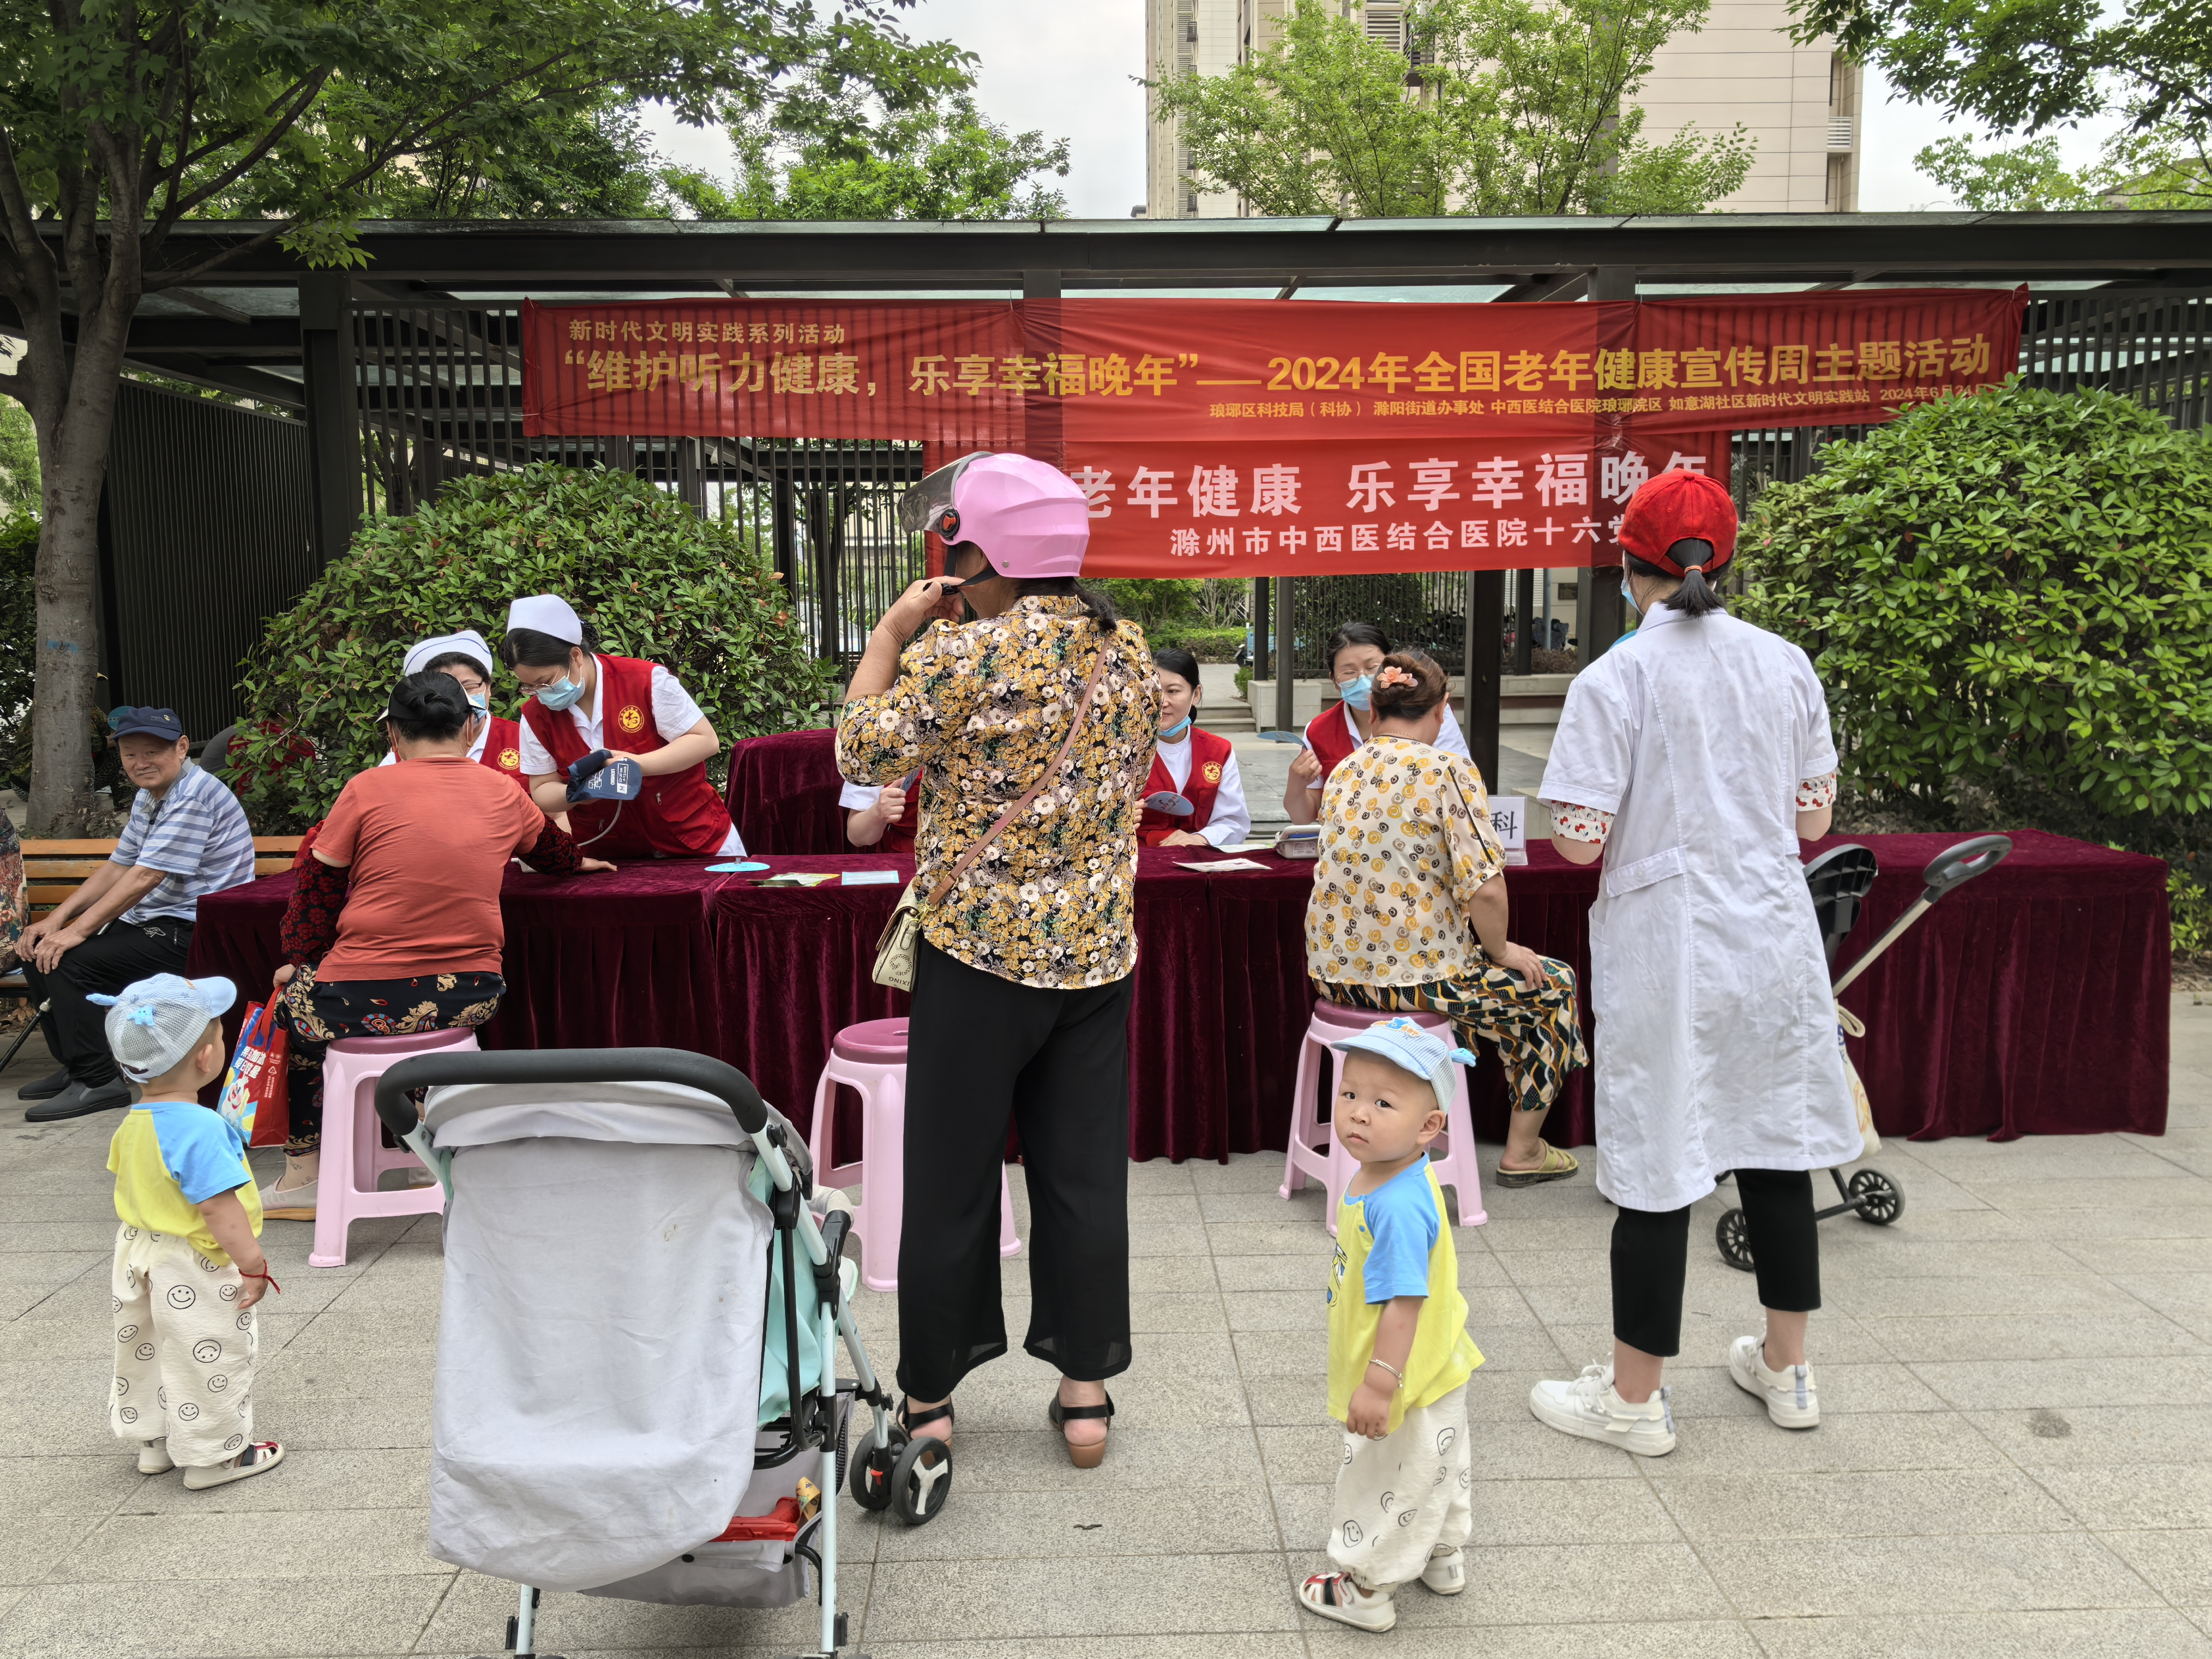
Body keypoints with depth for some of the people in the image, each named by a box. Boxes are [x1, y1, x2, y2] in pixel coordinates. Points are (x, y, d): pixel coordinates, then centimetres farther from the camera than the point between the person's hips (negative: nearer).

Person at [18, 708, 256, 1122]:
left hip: (191, 930, -10)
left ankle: (99, 1083, -11)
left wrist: (78, 931, -21)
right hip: (146, 921, 10)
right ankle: (75, 1067, 18)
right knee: (39, 954, 7)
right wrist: (55, 919, 4)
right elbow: (118, 867, 15)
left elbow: (146, 876, -24)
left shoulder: (194, 796, -19)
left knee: (67, 962, -21)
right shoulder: (148, 796, 14)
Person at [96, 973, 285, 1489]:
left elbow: (130, 1186, 12)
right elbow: (220, 1208, -30)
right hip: (194, 1272, -9)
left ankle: (151, 1440, 40)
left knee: (144, 1351, 23)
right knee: (209, 1359, 7)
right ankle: (213, 1455, 19)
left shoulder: (133, 1122, -2)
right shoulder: (201, 1129, -31)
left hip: (139, 1255, 9)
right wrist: (253, 1265, -22)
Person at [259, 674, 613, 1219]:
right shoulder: (503, 794, 7)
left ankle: (302, 1175, 29)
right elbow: (556, 853, 26)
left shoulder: (368, 789, -3)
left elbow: (317, 885, 4)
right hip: (473, 997, 4)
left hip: (366, 1001, -3)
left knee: (294, 999, 27)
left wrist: (299, 961, 19)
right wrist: (579, 862, 50)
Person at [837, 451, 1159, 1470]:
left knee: (953, 1176, 8)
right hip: (1098, 951, 5)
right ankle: (1086, 1388, 21)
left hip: (981, 949, -5)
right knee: (1085, 1171, 12)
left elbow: (863, 751, -7)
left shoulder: (964, 654, -16)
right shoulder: (1129, 651, 4)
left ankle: (930, 1393, 21)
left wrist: (892, 632, 1)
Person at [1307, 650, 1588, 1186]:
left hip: (1334, 972, 7)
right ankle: (1522, 1152, 24)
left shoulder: (1344, 772, 8)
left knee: (1489, 974, 35)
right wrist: (1501, 951, -1)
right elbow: (1484, 887, -21)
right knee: (1552, 984, 17)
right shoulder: (1449, 771, -13)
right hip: (1413, 976, -7)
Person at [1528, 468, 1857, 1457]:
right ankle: (1786, 1371, 32)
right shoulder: (1788, 665, 2)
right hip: (1774, 937, 5)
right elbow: (1814, 817, 7)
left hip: (1664, 948, -5)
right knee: (1775, 1147, 16)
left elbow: (1579, 839, -15)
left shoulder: (1614, 679, -13)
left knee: (1658, 1159, 3)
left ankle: (1633, 1399, 16)